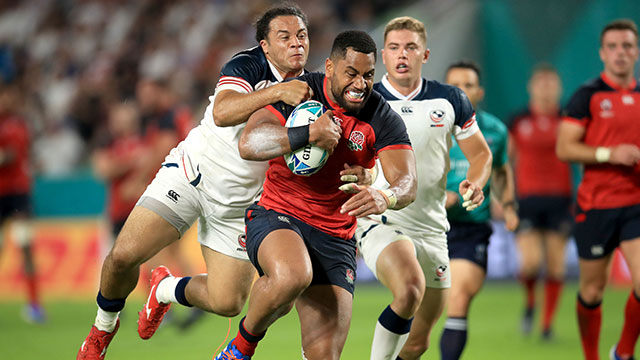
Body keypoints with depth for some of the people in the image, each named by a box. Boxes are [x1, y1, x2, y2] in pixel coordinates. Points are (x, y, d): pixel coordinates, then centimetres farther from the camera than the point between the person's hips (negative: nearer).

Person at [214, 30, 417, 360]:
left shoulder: (383, 120, -3)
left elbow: (407, 183, -14)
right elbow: (248, 144, -20)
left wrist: (385, 197, -38)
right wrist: (308, 134, -34)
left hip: (335, 239, 3)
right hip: (277, 217, -3)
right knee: (292, 275, -38)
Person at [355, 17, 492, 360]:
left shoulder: (450, 100, 3)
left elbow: (481, 154, 11)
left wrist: (475, 183, -10)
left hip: (431, 229, 4)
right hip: (380, 224, -4)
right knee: (410, 289, -35)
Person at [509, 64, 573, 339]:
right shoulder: (518, 122, 3)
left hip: (559, 199, 1)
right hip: (527, 199, -1)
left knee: (556, 266, -2)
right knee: (531, 262, -14)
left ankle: (547, 323, 11)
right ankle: (530, 302, 17)